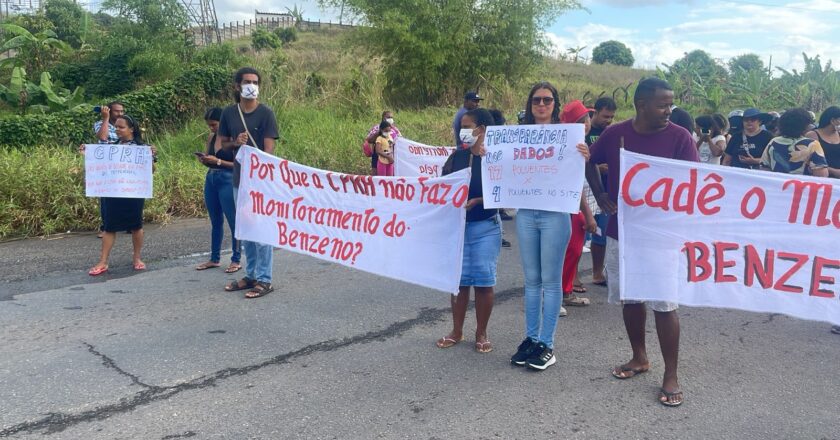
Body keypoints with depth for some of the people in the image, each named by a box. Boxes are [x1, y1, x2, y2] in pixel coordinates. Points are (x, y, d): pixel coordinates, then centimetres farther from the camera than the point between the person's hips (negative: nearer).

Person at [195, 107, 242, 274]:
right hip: (210, 179, 8)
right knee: (215, 221, 13)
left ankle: (236, 260, 7)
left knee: (233, 221, -1)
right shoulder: (211, 138, 11)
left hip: (227, 181, -7)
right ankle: (214, 258, 22)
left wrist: (218, 161, -18)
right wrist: (204, 160, -2)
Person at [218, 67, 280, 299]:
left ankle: (264, 280, 3)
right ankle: (251, 275, 25)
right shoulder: (228, 113, 7)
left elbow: (269, 149, -11)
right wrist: (235, 143, -9)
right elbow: (220, 145, 13)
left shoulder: (265, 113, -6)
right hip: (239, 180, 6)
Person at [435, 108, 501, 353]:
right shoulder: (457, 156, 7)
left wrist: (477, 201, -23)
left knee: (483, 279, 2)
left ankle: (481, 333, 17)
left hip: (485, 227, -3)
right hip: (457, 225, 4)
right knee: (458, 279, 9)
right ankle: (457, 331, 22)